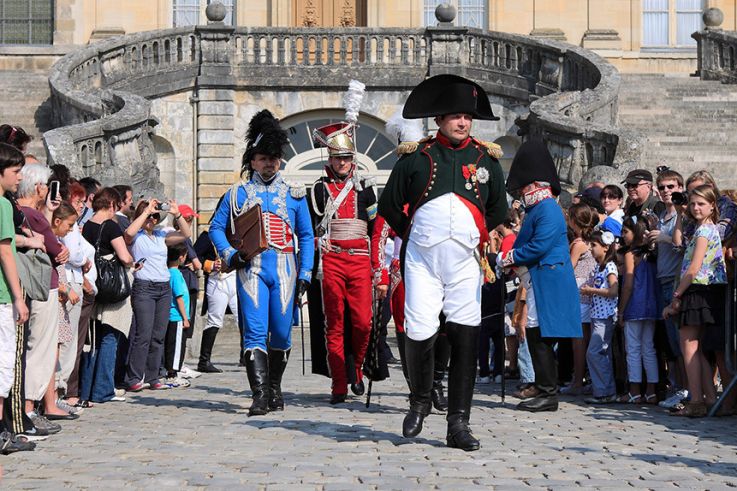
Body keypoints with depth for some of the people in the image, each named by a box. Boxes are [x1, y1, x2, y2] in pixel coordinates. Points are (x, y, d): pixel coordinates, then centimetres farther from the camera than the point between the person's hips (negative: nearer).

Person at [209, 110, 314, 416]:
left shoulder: (294, 194, 12)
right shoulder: (238, 193, 10)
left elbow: (306, 236, 13)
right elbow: (216, 227, 11)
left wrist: (304, 274, 5)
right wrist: (229, 255, -7)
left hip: (284, 269, 2)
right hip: (251, 268, -1)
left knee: (281, 332, 4)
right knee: (255, 331, -11)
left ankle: (274, 387, 23)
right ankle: (259, 394, -14)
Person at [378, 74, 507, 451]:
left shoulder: (486, 158, 11)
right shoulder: (415, 156, 6)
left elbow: (498, 208, 25)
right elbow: (389, 205, 14)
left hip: (465, 261, 1)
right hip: (422, 259, -1)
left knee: (465, 338, -4)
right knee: (419, 333, -7)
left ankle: (459, 423, 2)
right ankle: (419, 402, 20)